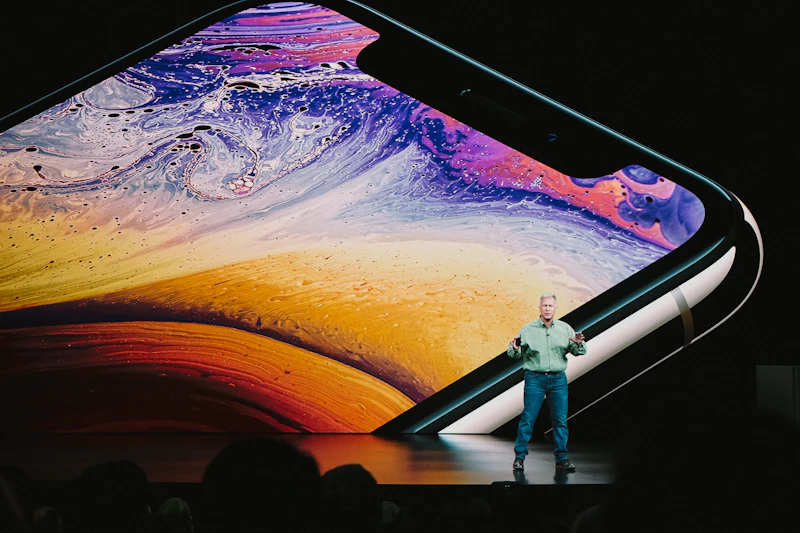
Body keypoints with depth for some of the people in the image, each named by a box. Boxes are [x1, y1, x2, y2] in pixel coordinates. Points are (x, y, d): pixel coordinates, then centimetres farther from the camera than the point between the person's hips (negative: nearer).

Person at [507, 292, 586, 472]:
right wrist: (515, 348, -21)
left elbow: (579, 352, 6)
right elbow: (514, 354, 2)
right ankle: (519, 457, 2)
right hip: (535, 378, -2)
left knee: (560, 420, 3)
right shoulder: (528, 330, 2)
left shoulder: (565, 329, 7)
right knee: (528, 418, -5)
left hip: (558, 379, 2)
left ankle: (562, 458, 11)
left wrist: (579, 344, -16)